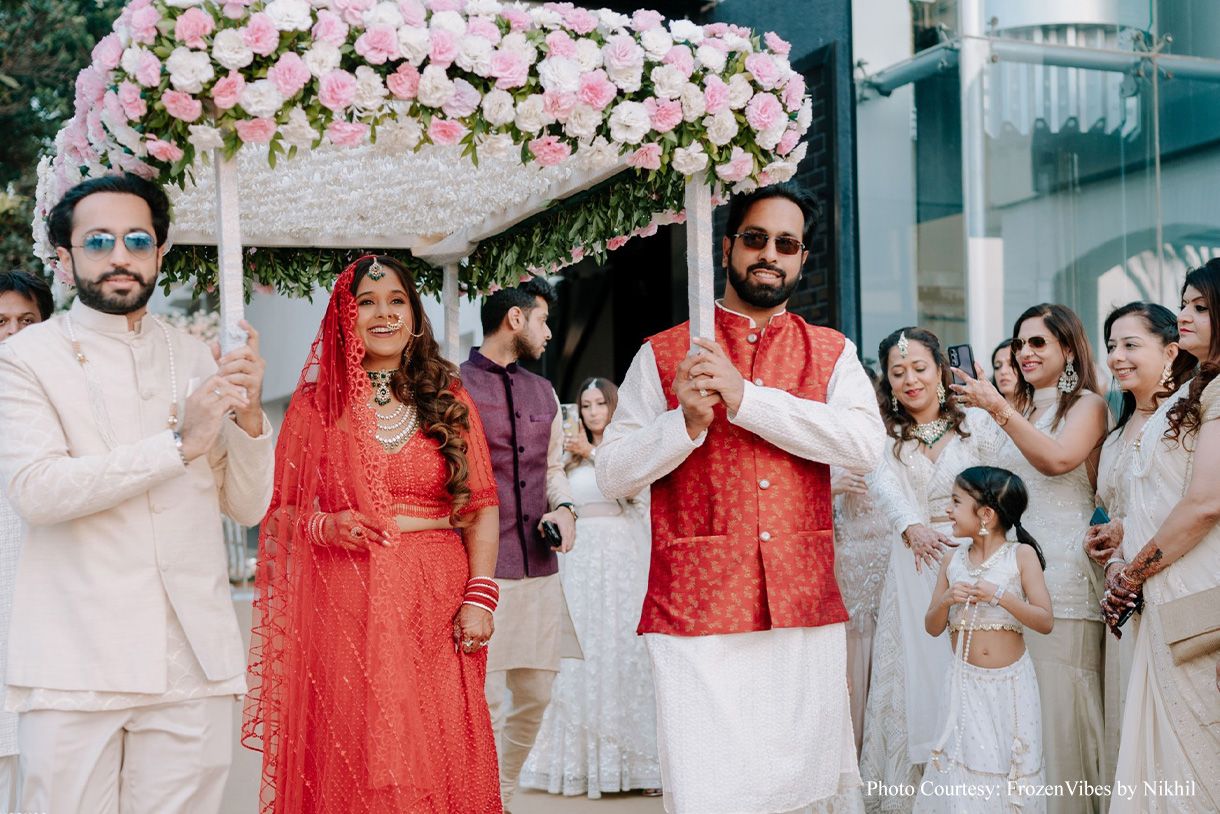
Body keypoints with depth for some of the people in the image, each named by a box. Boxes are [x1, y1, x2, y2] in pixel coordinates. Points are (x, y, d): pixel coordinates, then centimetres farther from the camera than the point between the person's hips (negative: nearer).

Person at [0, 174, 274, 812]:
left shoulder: (198, 361, 13)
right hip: (73, 663, -3)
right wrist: (179, 443, -18)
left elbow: (248, 507, 12)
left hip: (194, 664, 3)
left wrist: (249, 416, -6)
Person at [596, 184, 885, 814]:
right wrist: (687, 422, -13)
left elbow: (865, 446, -7)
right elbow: (611, 475, 4)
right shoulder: (663, 355, 7)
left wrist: (745, 396, -13)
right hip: (696, 615, -2)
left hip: (806, 612, 2)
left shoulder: (832, 354, 11)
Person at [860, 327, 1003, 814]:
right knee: (913, 671, 0)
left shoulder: (976, 424, 5)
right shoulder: (884, 433, 5)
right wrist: (913, 527, -30)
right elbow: (884, 483, -13)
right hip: (913, 566, 0)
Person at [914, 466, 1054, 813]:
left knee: (1013, 769, 0)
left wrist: (999, 596, -20)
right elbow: (933, 627, 7)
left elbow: (1046, 621, -10)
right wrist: (946, 600, -12)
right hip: (966, 682, 2)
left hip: (1012, 681, -2)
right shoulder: (952, 561, 4)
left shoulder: (1021, 554, -5)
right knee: (965, 769, -2)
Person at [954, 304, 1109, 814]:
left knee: (1062, 697, -7)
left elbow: (1057, 458, -19)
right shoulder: (1020, 411, 21)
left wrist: (997, 408, -24)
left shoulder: (1087, 405, 0)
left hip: (1064, 565, -6)